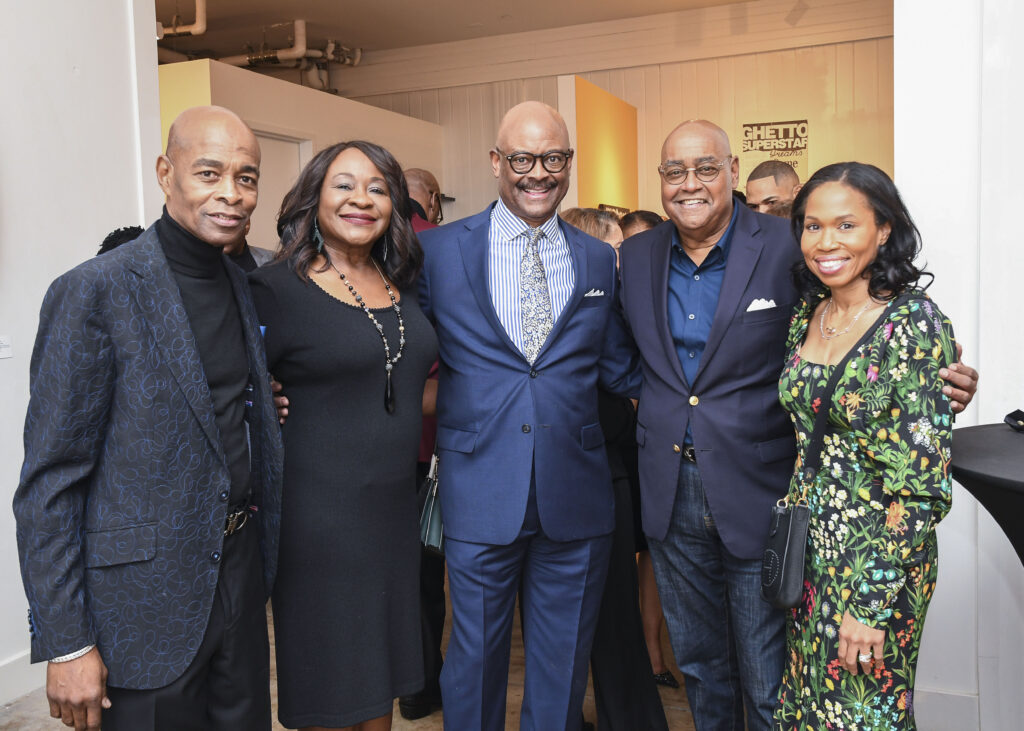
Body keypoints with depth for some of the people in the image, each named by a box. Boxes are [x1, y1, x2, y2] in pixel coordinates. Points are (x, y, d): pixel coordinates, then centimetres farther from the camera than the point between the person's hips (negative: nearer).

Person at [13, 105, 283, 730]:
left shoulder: (243, 287, 6)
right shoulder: (94, 293, -15)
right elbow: (49, 482, -14)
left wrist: (269, 411, 4)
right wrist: (65, 644, -14)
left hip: (240, 576, 7)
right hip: (146, 601, -6)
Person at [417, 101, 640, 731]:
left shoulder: (600, 260, 7)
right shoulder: (439, 250, 0)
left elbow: (620, 371, 9)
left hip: (577, 497, 2)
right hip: (480, 493, -2)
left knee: (564, 664, 17)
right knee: (476, 658, 14)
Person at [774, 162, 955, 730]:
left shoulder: (914, 323, -16)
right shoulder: (807, 315, 3)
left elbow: (924, 485, -18)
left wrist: (871, 603, -18)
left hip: (881, 561, -6)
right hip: (808, 551, 6)